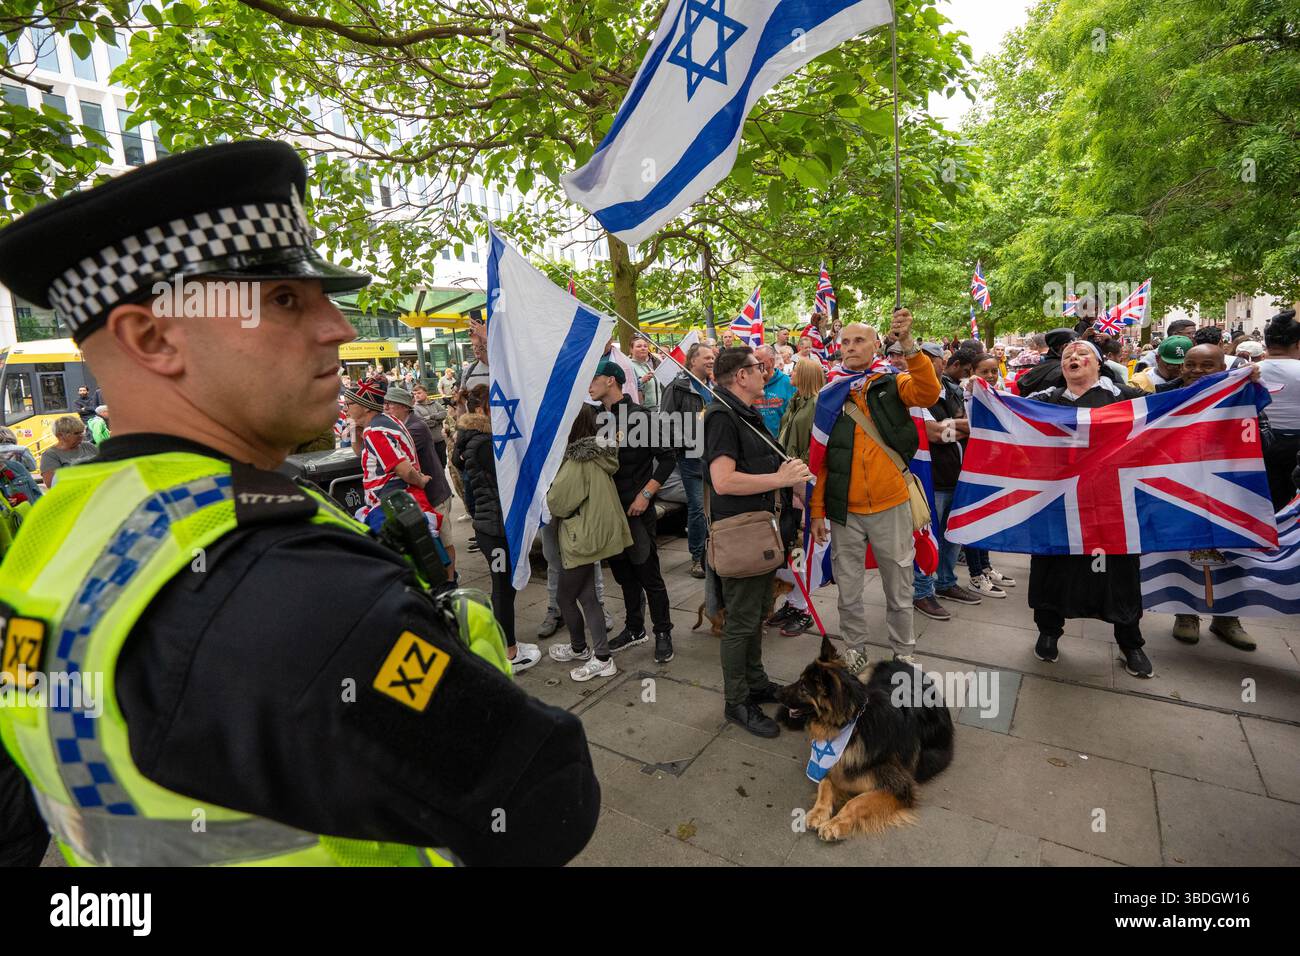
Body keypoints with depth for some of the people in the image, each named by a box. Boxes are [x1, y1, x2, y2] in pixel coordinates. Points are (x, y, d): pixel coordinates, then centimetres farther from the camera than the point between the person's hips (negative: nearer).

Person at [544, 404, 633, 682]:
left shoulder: (577, 463, -23)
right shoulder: (597, 454, 4)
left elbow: (557, 503, -16)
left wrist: (549, 487, 3)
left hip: (582, 539, -9)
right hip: (595, 533, 9)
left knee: (565, 597, 10)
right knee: (587, 596, 15)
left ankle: (579, 648, 29)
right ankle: (601, 654, 22)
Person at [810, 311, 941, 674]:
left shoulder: (894, 384, 1)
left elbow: (928, 393, -23)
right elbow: (819, 458, 3)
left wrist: (908, 343, -32)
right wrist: (817, 509, 1)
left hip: (891, 507, -1)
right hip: (845, 511, 1)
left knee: (898, 588, 14)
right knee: (848, 589, 14)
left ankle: (904, 652, 35)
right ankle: (856, 649, 34)